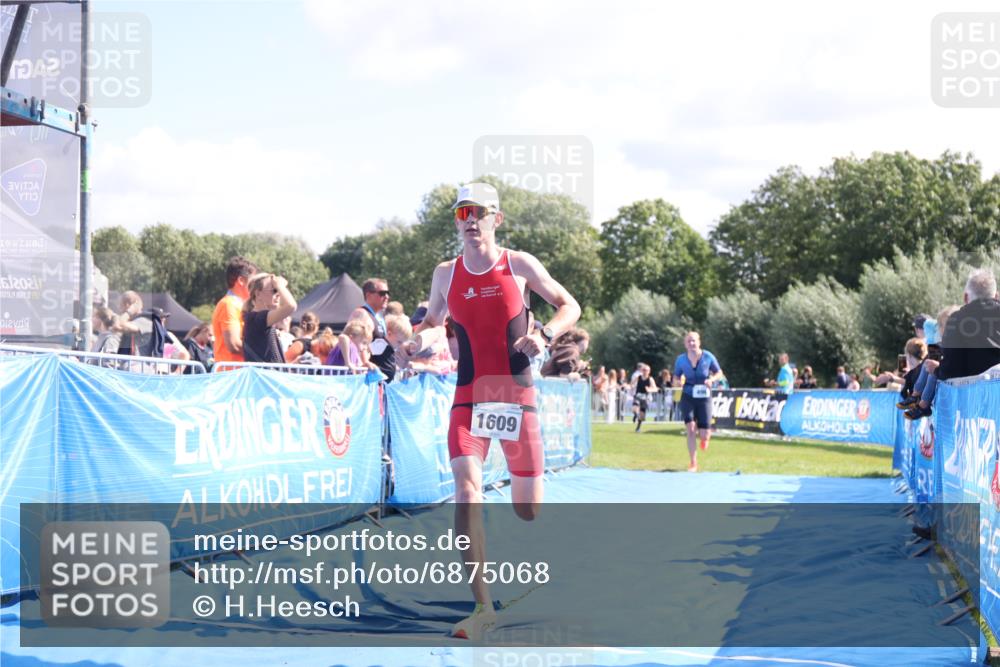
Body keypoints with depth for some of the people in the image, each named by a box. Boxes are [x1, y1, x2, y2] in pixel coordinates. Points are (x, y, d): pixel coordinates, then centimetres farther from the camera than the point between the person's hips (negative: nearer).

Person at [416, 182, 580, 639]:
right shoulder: (445, 274, 5)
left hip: (517, 396, -1)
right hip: (469, 397, 1)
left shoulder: (519, 265, -1)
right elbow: (432, 322, 22)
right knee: (466, 490, -21)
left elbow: (569, 306, 7)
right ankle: (482, 606, -19)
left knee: (527, 510, 4)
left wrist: (545, 334, -11)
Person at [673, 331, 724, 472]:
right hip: (688, 397, 0)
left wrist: (711, 379, -15)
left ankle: (705, 436, 41)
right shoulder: (681, 360, -3)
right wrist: (678, 382, -17)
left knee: (704, 434, -1)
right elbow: (676, 379, 7)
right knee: (690, 429, -14)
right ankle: (693, 464, -4)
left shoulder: (708, 357, -6)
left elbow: (719, 372, 6)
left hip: (704, 397, 0)